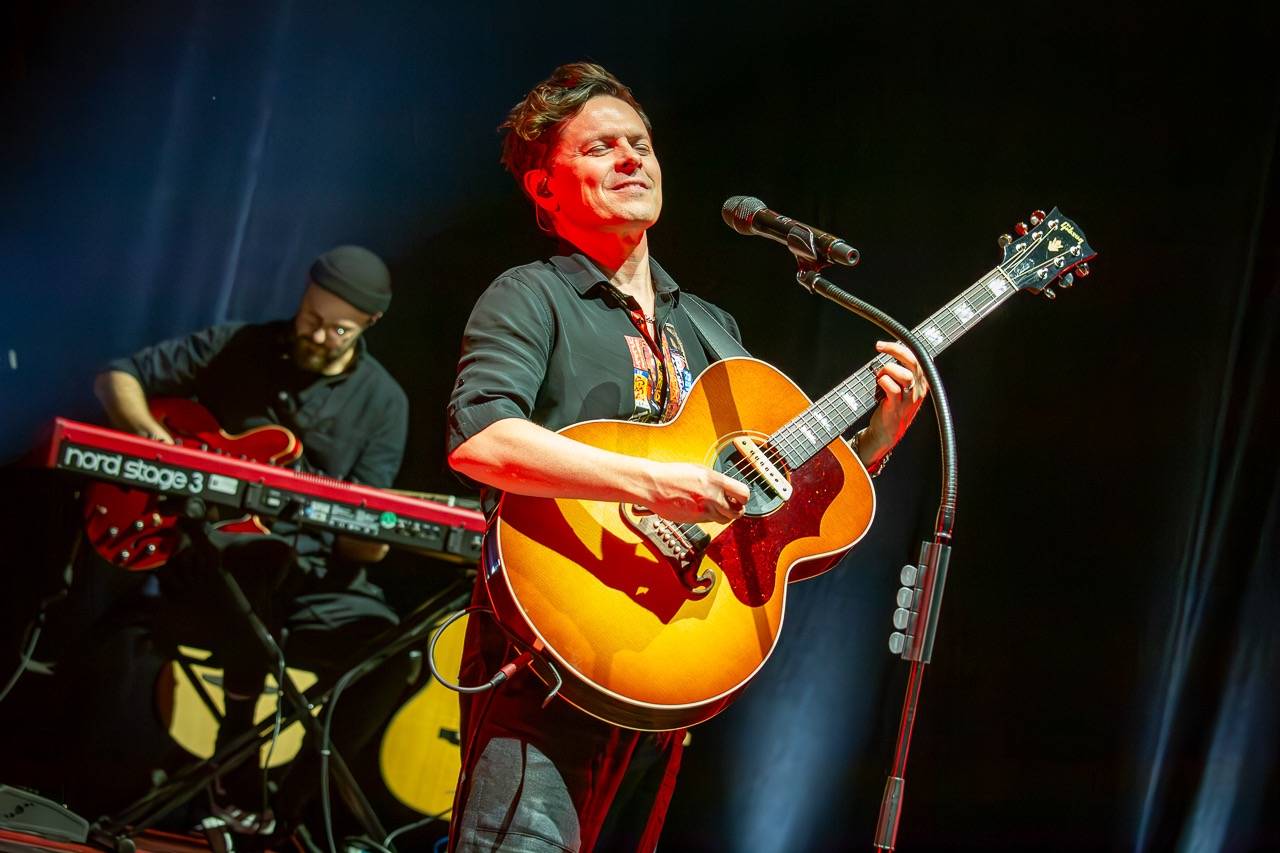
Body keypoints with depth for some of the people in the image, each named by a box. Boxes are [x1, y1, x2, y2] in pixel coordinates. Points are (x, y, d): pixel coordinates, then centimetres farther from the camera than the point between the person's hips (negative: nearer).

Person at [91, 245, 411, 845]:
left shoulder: (382, 403, 5)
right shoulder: (237, 348, 4)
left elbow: (359, 533, 3)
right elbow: (118, 377, 10)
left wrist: (367, 540, -22)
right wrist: (145, 428, -11)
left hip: (310, 577, 2)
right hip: (202, 562, -2)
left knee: (390, 654, -28)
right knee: (264, 559, -40)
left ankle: (287, 811, -11)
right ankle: (237, 768, -21)